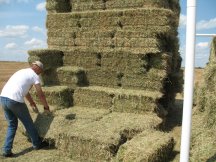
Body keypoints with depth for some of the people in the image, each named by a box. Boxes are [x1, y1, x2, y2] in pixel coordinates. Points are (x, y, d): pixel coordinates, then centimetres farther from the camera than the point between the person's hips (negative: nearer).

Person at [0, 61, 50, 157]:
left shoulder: (21, 72, 27)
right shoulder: (34, 76, 3)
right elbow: (40, 94, 3)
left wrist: (32, 103, 49)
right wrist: (46, 106, 20)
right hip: (15, 100, -7)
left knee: (12, 124, 20)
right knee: (28, 123, 12)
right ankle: (37, 144, 29)